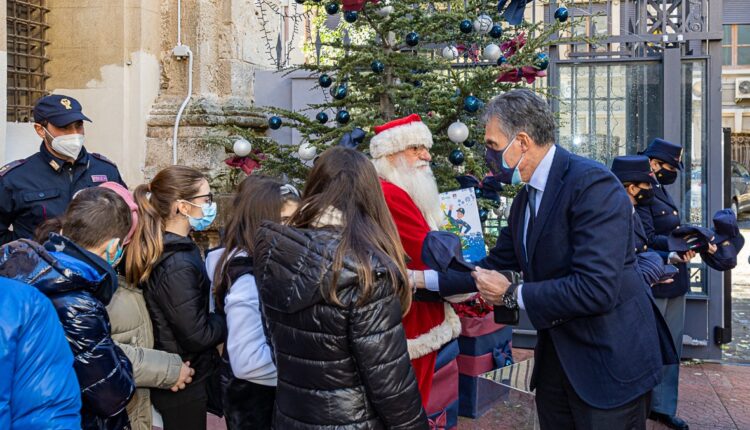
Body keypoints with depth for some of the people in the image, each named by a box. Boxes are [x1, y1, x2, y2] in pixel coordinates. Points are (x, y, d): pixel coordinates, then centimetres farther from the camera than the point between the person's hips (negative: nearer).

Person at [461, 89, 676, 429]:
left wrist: (512, 295, -19)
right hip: (555, 358, 8)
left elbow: (595, 289, -30)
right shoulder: (525, 199, 7)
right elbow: (497, 264, 13)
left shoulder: (592, 184, -22)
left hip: (609, 363, -8)